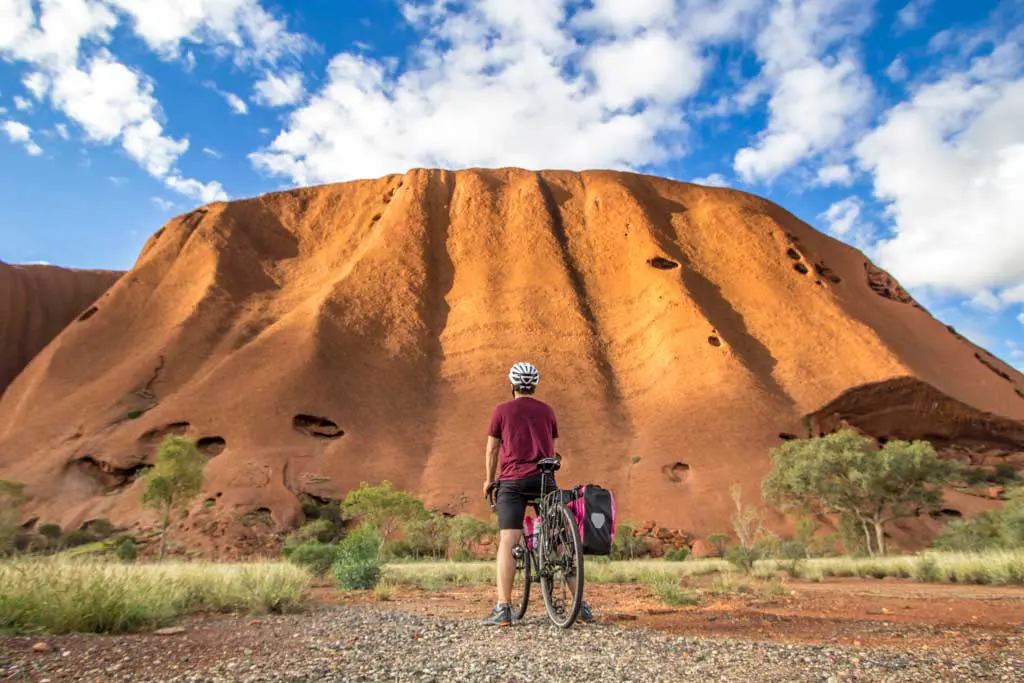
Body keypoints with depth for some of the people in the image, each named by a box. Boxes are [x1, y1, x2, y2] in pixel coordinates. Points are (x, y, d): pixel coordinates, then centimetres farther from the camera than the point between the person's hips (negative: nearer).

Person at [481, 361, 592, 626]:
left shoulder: (501, 411, 5)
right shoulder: (547, 410, 13)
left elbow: (492, 449, 9)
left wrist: (489, 480, 21)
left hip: (513, 481, -2)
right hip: (544, 480, 3)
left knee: (507, 542, -5)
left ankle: (503, 608, -11)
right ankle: (581, 603, 10)